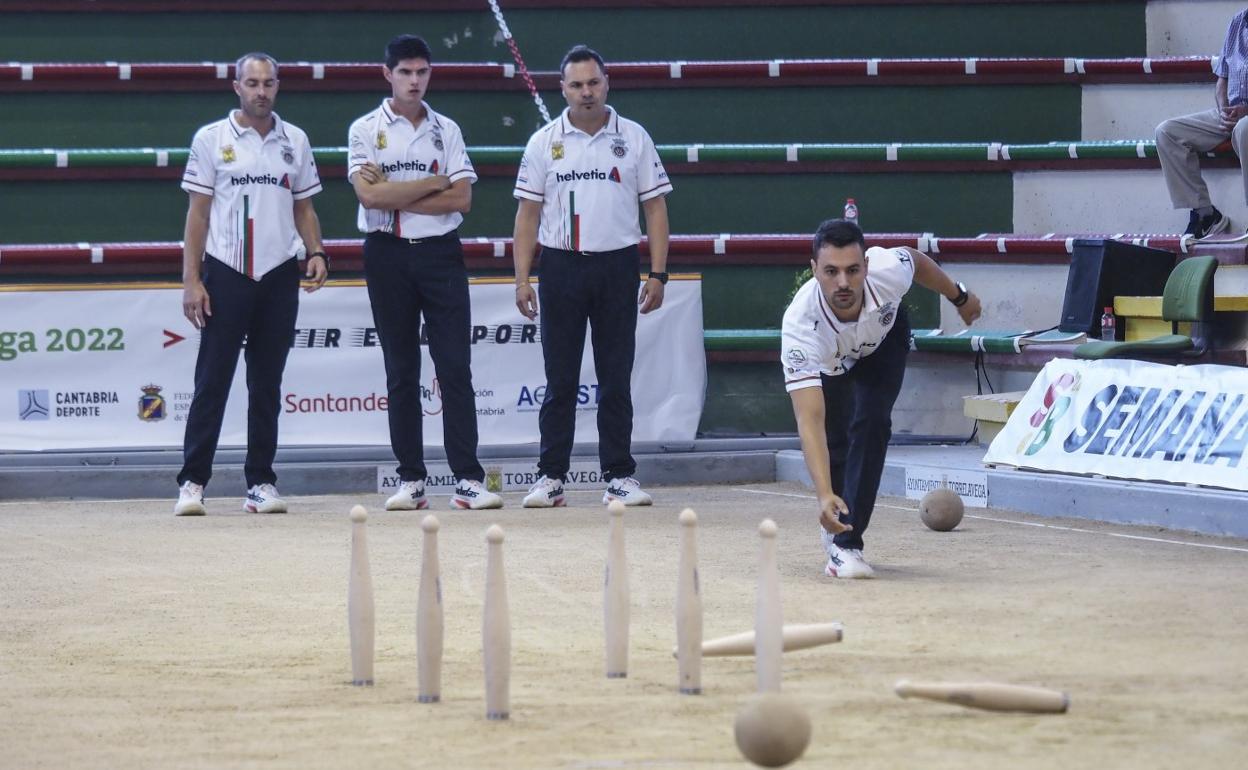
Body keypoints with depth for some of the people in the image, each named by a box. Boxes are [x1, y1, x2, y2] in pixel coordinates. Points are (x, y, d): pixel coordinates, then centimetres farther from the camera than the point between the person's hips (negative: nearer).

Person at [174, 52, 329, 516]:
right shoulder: (211, 139, 1)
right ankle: (192, 482, -2)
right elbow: (197, 213, 0)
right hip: (225, 274, -3)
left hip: (279, 277, 3)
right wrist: (191, 281, -7)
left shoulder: (295, 142, 11)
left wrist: (316, 253, -2)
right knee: (212, 382, -5)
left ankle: (261, 482, 10)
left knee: (267, 385, 6)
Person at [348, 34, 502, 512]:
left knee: (456, 367, -5)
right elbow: (369, 195, -12)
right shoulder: (365, 131, 3)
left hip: (440, 253, 1)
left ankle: (468, 479, -7)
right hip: (388, 256, -1)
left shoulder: (446, 130, 8)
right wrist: (434, 184, -7)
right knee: (400, 372, 4)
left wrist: (395, 197, -9)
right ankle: (410, 480, 7)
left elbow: (462, 199, -2)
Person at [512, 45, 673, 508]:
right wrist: (522, 279, -2)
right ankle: (551, 478, 5)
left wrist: (658, 273, -3)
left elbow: (655, 207, 5)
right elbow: (528, 213, 6)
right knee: (560, 379, 2)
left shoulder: (633, 138, 5)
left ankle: (619, 477, 7)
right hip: (560, 266, 0)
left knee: (617, 379, 2)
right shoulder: (544, 143, 5)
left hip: (616, 266, 0)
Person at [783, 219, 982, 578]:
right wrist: (824, 495, -62)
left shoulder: (888, 269, -40)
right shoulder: (800, 323, -47)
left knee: (871, 421, -20)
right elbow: (809, 422, -50)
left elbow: (916, 260, -11)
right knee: (835, 444, -2)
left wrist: (960, 297, 7)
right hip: (828, 363, 0)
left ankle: (847, 543, -16)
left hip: (884, 340, 0)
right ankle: (837, 524, 31)